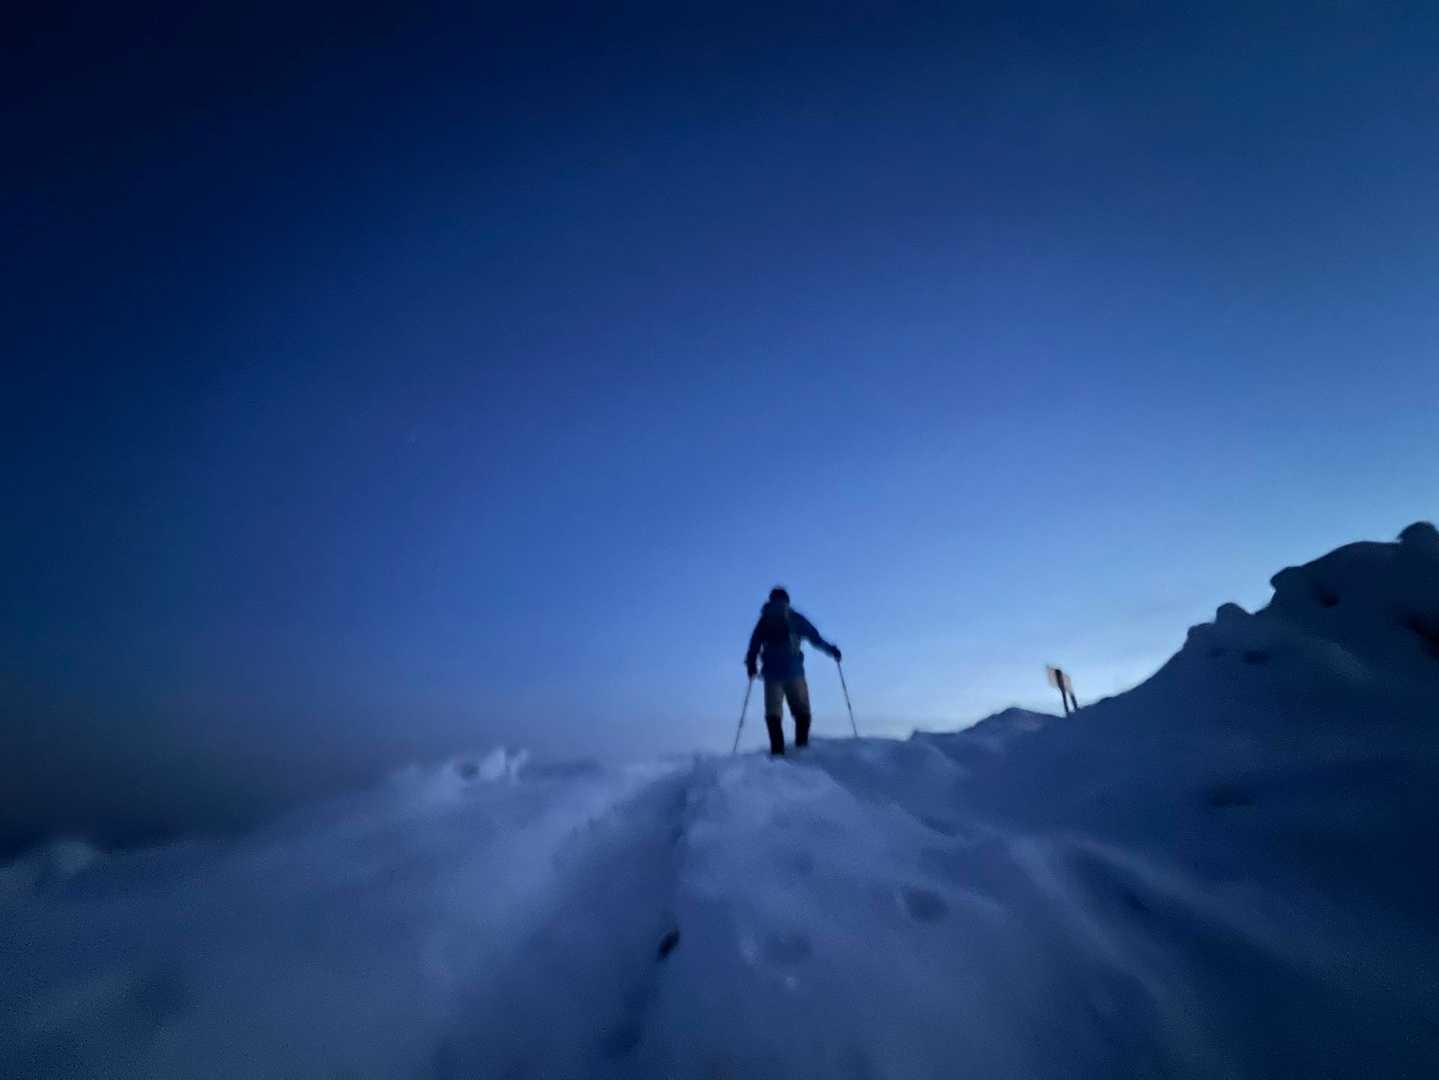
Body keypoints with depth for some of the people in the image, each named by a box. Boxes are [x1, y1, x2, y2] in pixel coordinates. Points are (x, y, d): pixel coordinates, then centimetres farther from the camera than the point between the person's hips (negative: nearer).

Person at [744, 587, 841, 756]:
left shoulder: (764, 620, 13)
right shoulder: (795, 618, 8)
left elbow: (754, 644, 7)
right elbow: (815, 637, 8)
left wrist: (751, 665, 15)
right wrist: (830, 649, 20)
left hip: (772, 672, 1)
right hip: (793, 670, -1)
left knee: (773, 712, 4)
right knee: (801, 710, 6)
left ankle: (777, 750, -8)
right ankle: (801, 745, -8)